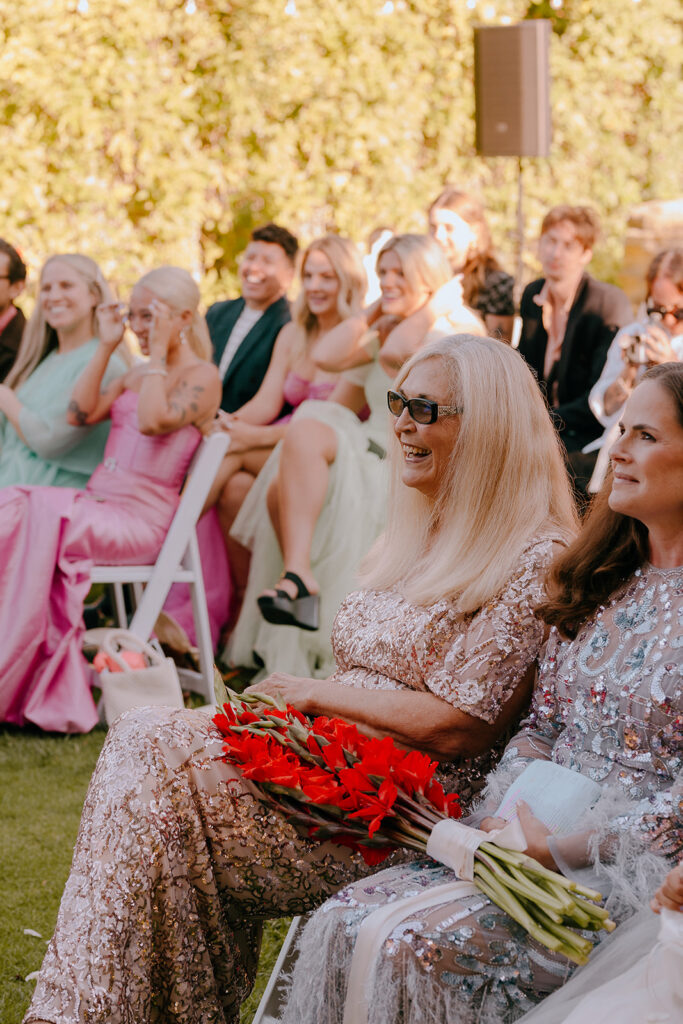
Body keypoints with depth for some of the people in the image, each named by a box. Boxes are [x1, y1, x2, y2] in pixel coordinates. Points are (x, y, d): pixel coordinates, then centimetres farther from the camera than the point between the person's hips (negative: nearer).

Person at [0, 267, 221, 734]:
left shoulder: (201, 376, -1)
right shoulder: (138, 375, 24)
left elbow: (154, 422, -20)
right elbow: (80, 414, 11)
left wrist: (158, 354, -11)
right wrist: (106, 348, 11)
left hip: (140, 519, -7)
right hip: (98, 502, 7)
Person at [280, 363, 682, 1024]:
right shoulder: (593, 581, 14)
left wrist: (565, 847, -16)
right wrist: (500, 816, -3)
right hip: (533, 839, 7)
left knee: (421, 949, -27)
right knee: (342, 924, -14)